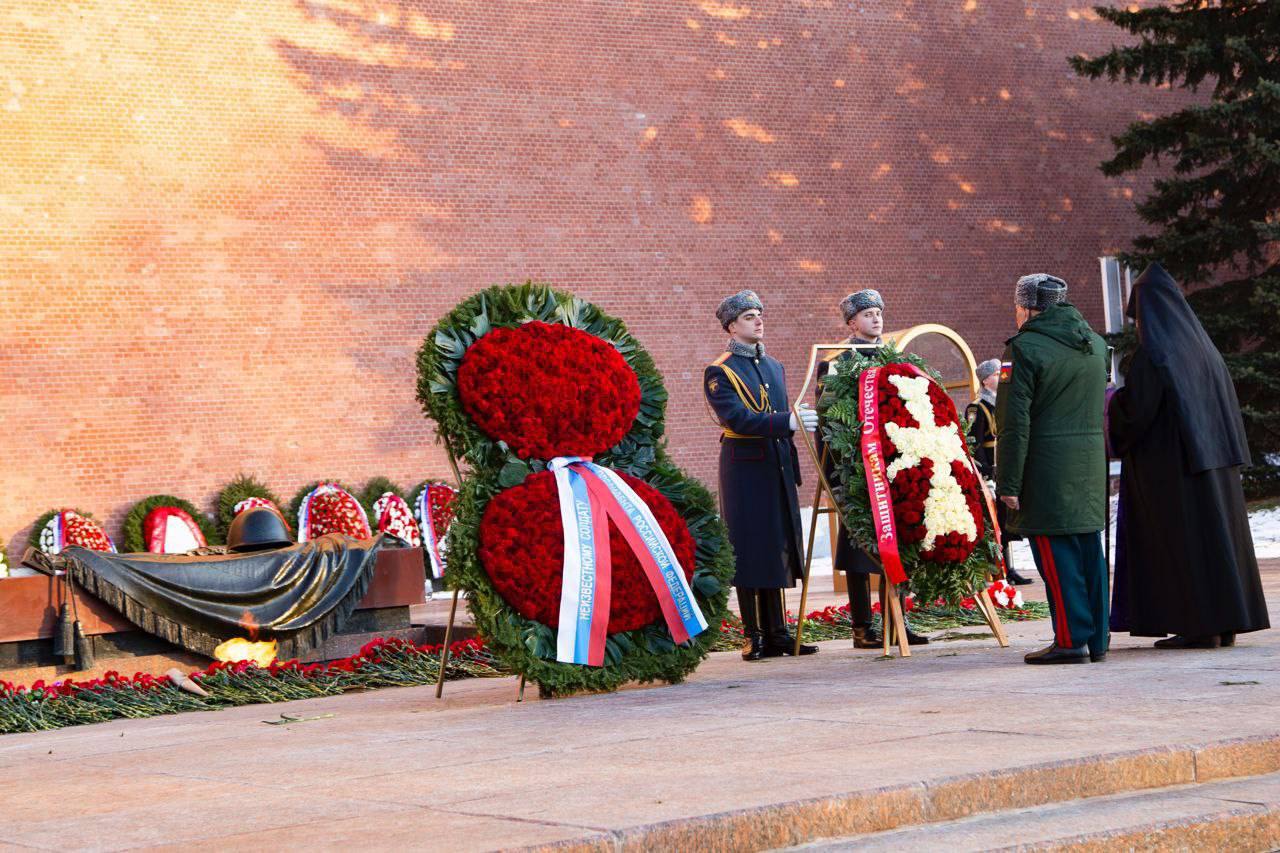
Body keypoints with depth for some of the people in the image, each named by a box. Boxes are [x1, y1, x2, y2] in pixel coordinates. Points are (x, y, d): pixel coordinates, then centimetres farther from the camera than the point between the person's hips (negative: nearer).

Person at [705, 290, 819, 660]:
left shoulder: (774, 366, 16)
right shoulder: (719, 372, -7)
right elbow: (738, 419, -20)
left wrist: (792, 467, 16)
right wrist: (789, 421, -28)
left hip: (778, 470, 7)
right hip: (745, 472, -7)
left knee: (777, 551, 9)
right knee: (749, 553, -4)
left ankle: (777, 633, 14)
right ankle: (754, 637, 1)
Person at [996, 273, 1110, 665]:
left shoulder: (1025, 348, -11)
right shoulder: (1095, 343, 13)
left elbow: (1014, 423, -14)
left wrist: (1008, 483, -13)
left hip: (1047, 467, -7)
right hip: (1091, 464, 7)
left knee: (1056, 554, -3)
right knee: (1089, 548, 11)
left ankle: (1071, 639, -4)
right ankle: (1097, 638, 15)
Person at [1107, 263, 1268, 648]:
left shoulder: (1152, 354, -13)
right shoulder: (1202, 346, 11)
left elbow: (1134, 411, -17)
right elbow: (1228, 404, 14)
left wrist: (1111, 403, 3)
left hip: (1171, 465, -8)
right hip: (1212, 458, 8)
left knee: (1183, 541, -3)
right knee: (1215, 531, 10)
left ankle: (1201, 627, -4)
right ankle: (1226, 622, 12)